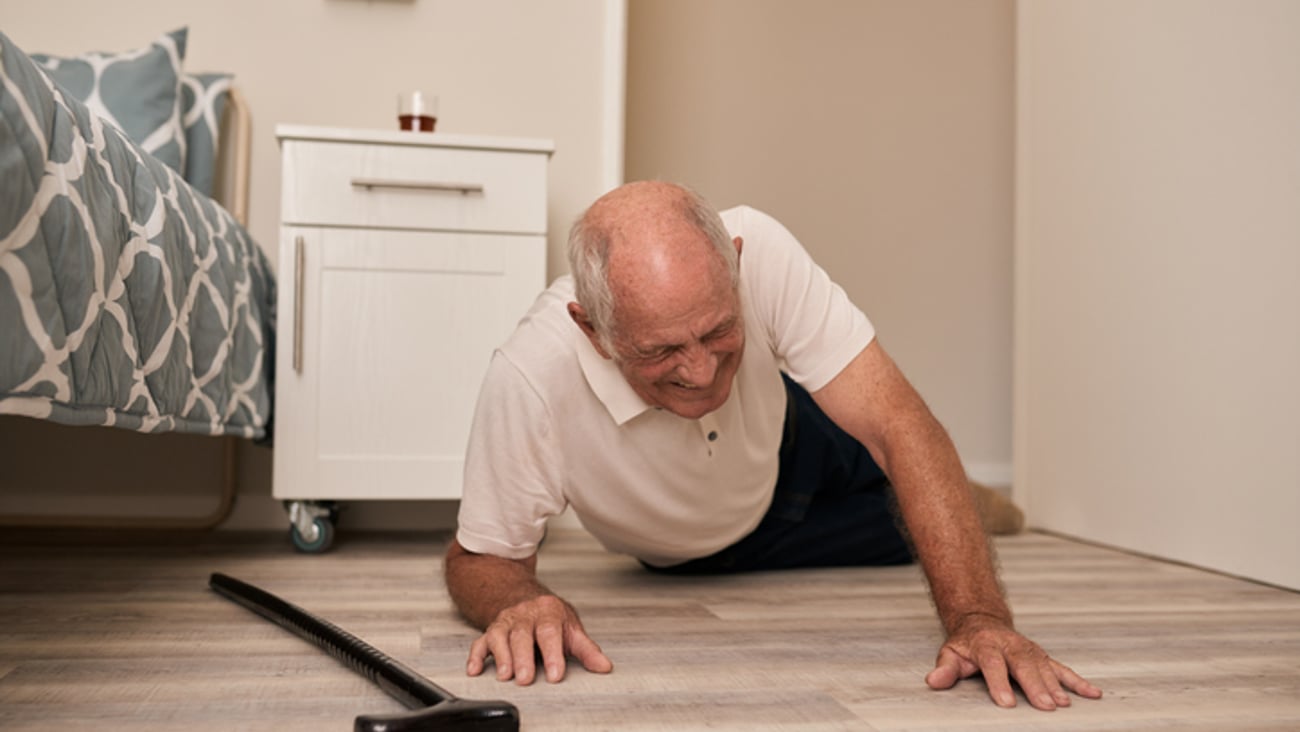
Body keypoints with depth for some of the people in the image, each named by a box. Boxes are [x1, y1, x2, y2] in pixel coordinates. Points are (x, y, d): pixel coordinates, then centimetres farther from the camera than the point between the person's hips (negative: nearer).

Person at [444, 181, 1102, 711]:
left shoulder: (759, 249, -40)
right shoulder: (528, 380, -43)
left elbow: (898, 425, -40)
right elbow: (481, 557, -27)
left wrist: (977, 617, -50)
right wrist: (519, 601, -52)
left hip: (790, 447, 1)